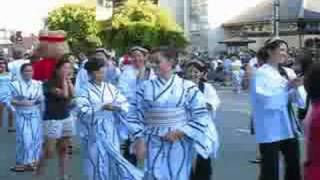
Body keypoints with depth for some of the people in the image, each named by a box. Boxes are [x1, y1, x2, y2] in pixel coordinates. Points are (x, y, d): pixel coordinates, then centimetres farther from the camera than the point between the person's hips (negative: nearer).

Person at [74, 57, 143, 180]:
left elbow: (124, 103, 3)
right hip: (94, 131, -3)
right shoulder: (86, 90, -4)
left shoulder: (110, 88, 5)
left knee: (112, 158, 6)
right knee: (97, 160, 2)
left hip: (110, 130, 3)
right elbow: (82, 111, -15)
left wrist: (118, 107, -19)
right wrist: (101, 107, -21)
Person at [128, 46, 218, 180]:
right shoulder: (146, 87, 2)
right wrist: (139, 140, -4)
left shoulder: (188, 87, -3)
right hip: (154, 144, 1)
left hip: (179, 144, -1)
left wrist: (179, 133, -13)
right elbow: (134, 116, 5)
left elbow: (201, 117, -4)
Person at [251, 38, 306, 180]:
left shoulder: (288, 72, 9)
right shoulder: (261, 73, -7)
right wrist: (288, 87, -20)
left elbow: (301, 101, 5)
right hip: (270, 131, -6)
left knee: (294, 168, 13)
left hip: (289, 128, 6)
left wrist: (297, 87, -13)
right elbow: (266, 100, -20)